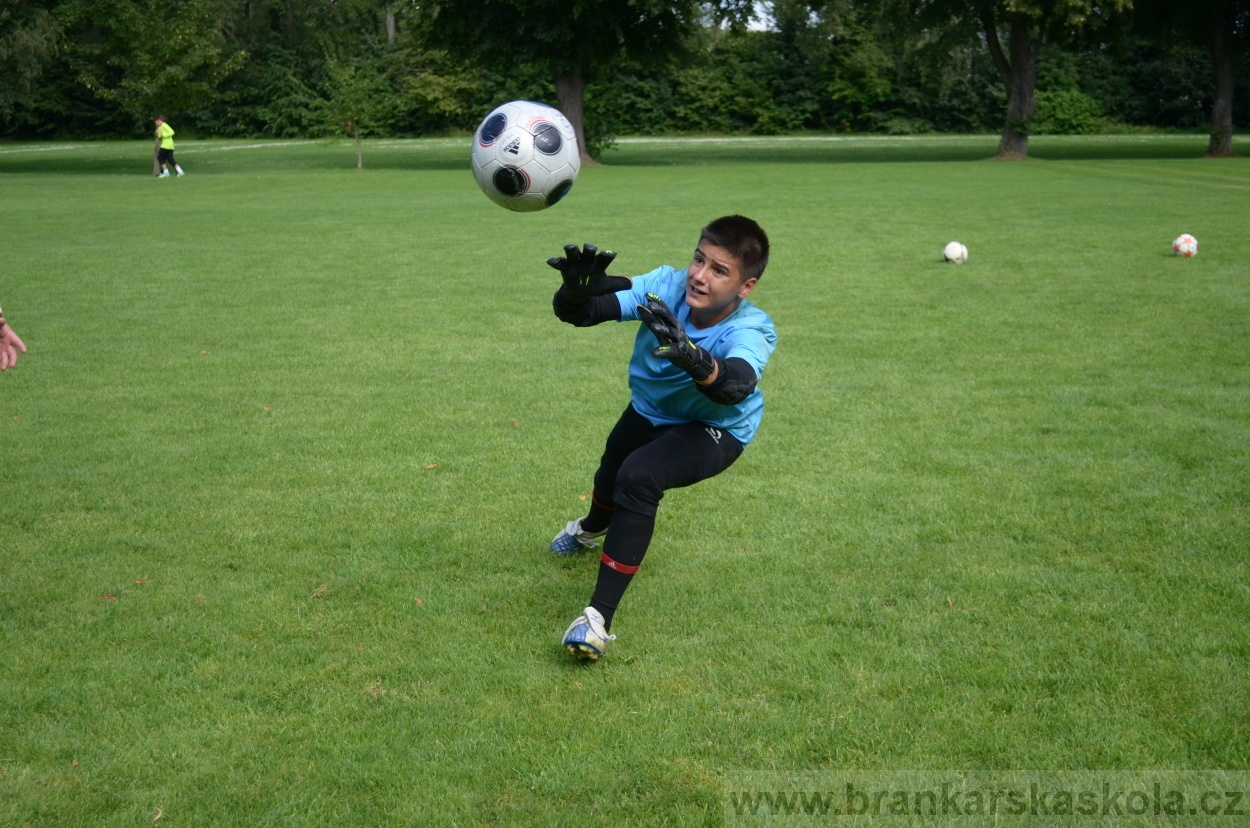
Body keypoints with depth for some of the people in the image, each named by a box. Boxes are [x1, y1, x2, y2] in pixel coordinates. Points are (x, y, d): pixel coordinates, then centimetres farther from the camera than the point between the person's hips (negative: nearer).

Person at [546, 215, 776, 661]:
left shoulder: (752, 330, -36)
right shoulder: (666, 286, -28)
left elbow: (735, 386, -58)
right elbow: (577, 313, -35)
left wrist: (693, 358, -78)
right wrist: (576, 290, -59)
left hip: (714, 430, -5)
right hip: (649, 411, 5)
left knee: (638, 477, -30)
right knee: (611, 475, 27)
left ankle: (599, 618, -21)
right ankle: (593, 529, 68)